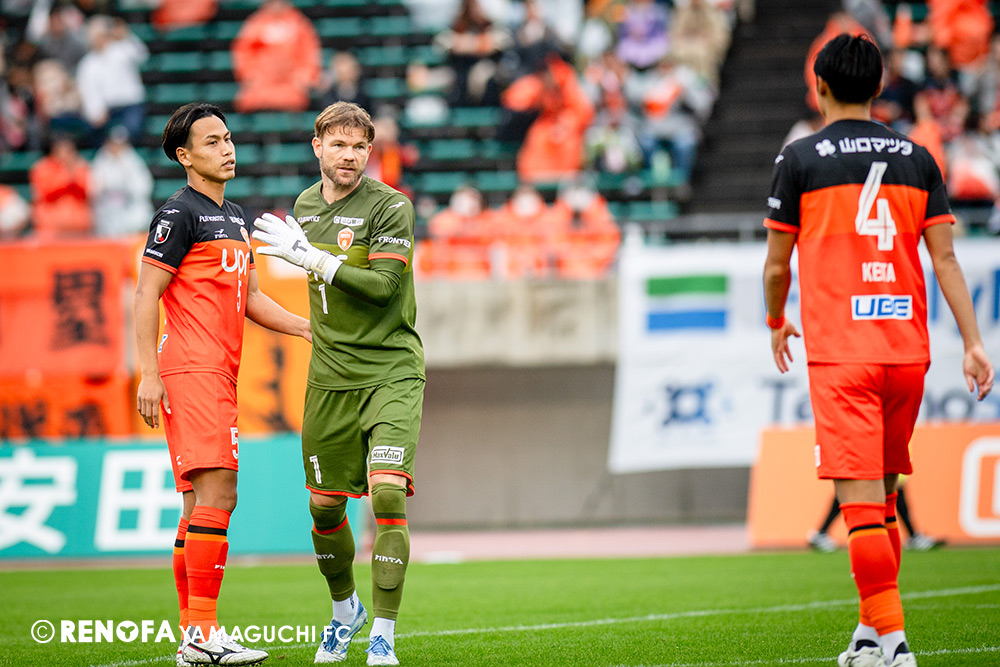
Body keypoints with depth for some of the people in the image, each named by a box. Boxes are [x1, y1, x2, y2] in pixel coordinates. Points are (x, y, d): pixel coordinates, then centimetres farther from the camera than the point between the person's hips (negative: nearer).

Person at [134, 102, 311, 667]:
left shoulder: (236, 218, 21)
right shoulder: (180, 214, -7)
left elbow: (250, 298, 27)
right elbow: (147, 295, -10)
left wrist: (308, 328, 16)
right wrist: (148, 374, -16)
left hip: (221, 373, 9)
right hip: (191, 370, -9)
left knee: (201, 502, 9)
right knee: (216, 495, -16)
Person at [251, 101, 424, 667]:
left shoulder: (391, 206, -9)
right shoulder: (306, 204, 11)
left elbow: (382, 286, -19)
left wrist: (313, 258, -20)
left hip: (391, 370, -5)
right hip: (330, 375, 6)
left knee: (388, 493, -18)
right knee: (325, 506, 8)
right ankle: (346, 609, 34)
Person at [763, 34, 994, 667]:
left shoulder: (800, 159, 0)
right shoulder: (917, 158, 9)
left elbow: (777, 265, 4)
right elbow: (945, 259, 4)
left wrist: (777, 323, 22)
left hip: (840, 353, -4)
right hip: (908, 349, 4)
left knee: (861, 499, -7)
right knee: (883, 495, 17)